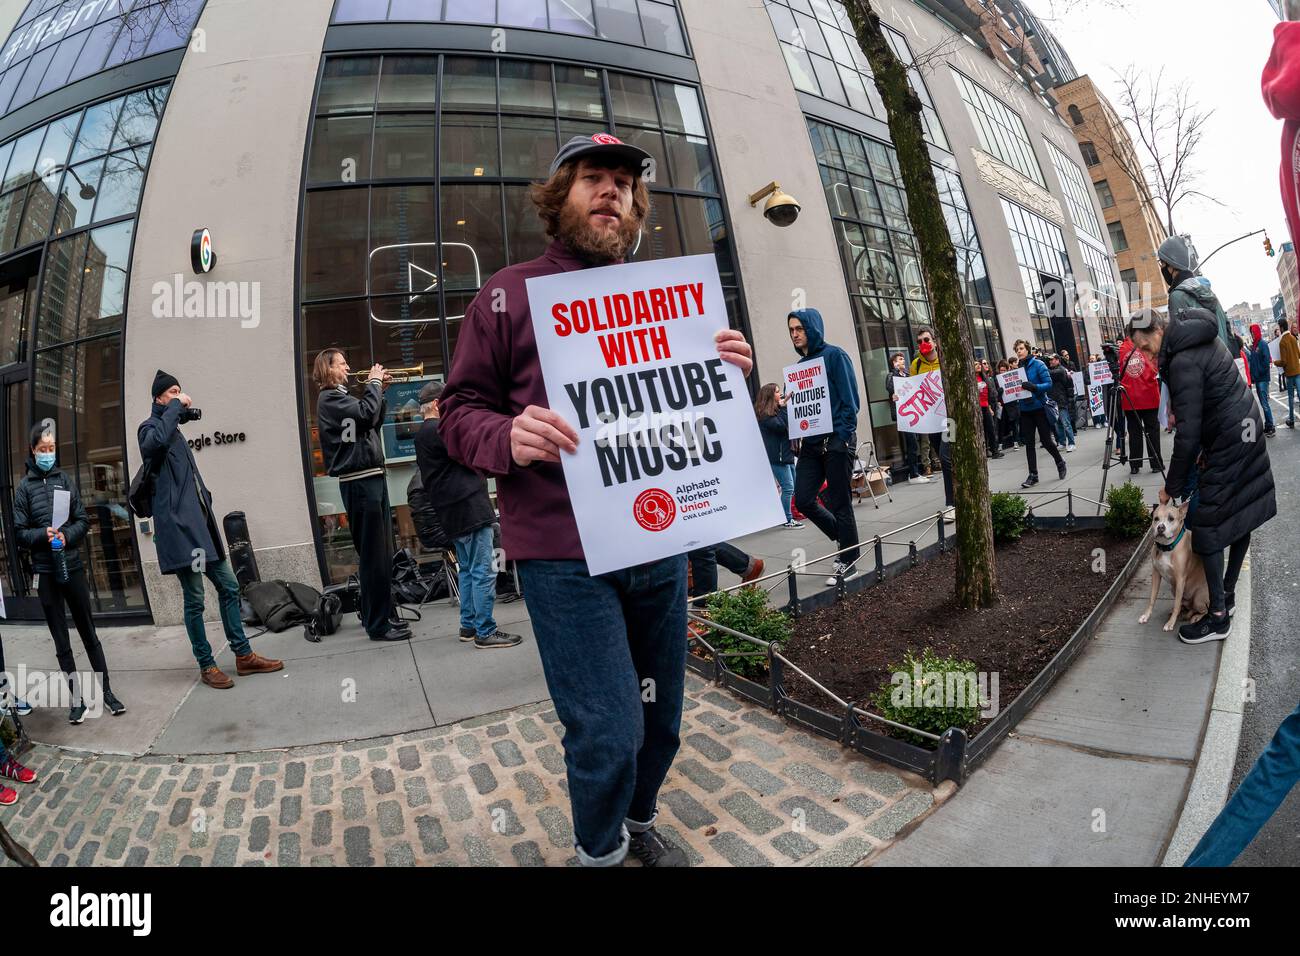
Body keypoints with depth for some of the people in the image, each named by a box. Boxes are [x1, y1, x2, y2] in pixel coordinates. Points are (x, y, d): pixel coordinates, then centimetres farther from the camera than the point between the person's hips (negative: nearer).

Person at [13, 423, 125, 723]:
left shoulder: (65, 480, 5)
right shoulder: (24, 487, 1)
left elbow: (83, 521, 5)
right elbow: (20, 532, 1)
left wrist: (66, 536, -13)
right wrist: (44, 534, -17)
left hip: (72, 565, 1)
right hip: (45, 571, -1)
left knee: (89, 631, 7)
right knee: (61, 640, 6)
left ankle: (106, 692, 14)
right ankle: (77, 699, 14)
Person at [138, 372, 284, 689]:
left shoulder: (175, 432, 24)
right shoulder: (149, 427, -1)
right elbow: (156, 441, -28)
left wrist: (206, 498, 15)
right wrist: (175, 407, -16)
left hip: (199, 522, 9)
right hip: (178, 525, -9)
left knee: (229, 587, 7)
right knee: (195, 599, -4)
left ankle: (244, 656, 13)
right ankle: (206, 666, 6)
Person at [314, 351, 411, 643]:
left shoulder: (340, 397, 21)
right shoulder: (329, 398, -8)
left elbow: (374, 423, 23)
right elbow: (366, 413, -24)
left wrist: (380, 391, 13)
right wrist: (374, 383, -9)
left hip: (371, 477, 10)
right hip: (359, 482, -10)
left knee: (381, 553, 14)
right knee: (373, 555, -7)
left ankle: (380, 614, 25)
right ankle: (378, 624, -2)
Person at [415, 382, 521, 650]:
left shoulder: (424, 434, 19)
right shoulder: (439, 430, -13)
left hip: (453, 512, 11)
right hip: (469, 508, -11)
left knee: (468, 569, 17)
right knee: (484, 571, -8)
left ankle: (468, 625, 22)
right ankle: (485, 632, -5)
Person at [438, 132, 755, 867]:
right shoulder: (509, 294, 3)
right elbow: (461, 412, 0)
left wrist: (726, 374, -4)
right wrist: (509, 437, -22)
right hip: (565, 555, -4)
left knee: (660, 714, 17)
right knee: (609, 732, -3)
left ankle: (641, 822, 46)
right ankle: (599, 852, 29)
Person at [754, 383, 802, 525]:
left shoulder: (777, 410, 17)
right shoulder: (764, 414, -10)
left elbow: (790, 424, 15)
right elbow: (780, 426, -21)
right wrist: (783, 408, -13)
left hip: (787, 453, 9)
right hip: (777, 456, -9)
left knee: (795, 486, 11)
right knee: (788, 488, -8)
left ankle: (791, 515, 20)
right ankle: (787, 519, 0)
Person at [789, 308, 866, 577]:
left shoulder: (834, 355, -6)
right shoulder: (800, 363, 14)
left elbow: (850, 399, -11)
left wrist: (841, 437, -16)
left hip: (836, 441, -7)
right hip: (811, 443, 7)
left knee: (840, 503, 1)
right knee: (803, 500, 4)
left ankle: (848, 561, 15)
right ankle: (845, 539, 25)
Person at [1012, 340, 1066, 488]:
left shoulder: (1038, 364, -7)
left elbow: (1048, 383, -13)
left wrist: (1034, 387, -29)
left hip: (1039, 408, -5)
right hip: (1025, 409, 5)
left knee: (1045, 440, 3)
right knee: (1029, 443, 3)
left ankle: (1060, 462, 30)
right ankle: (1033, 475, 7)